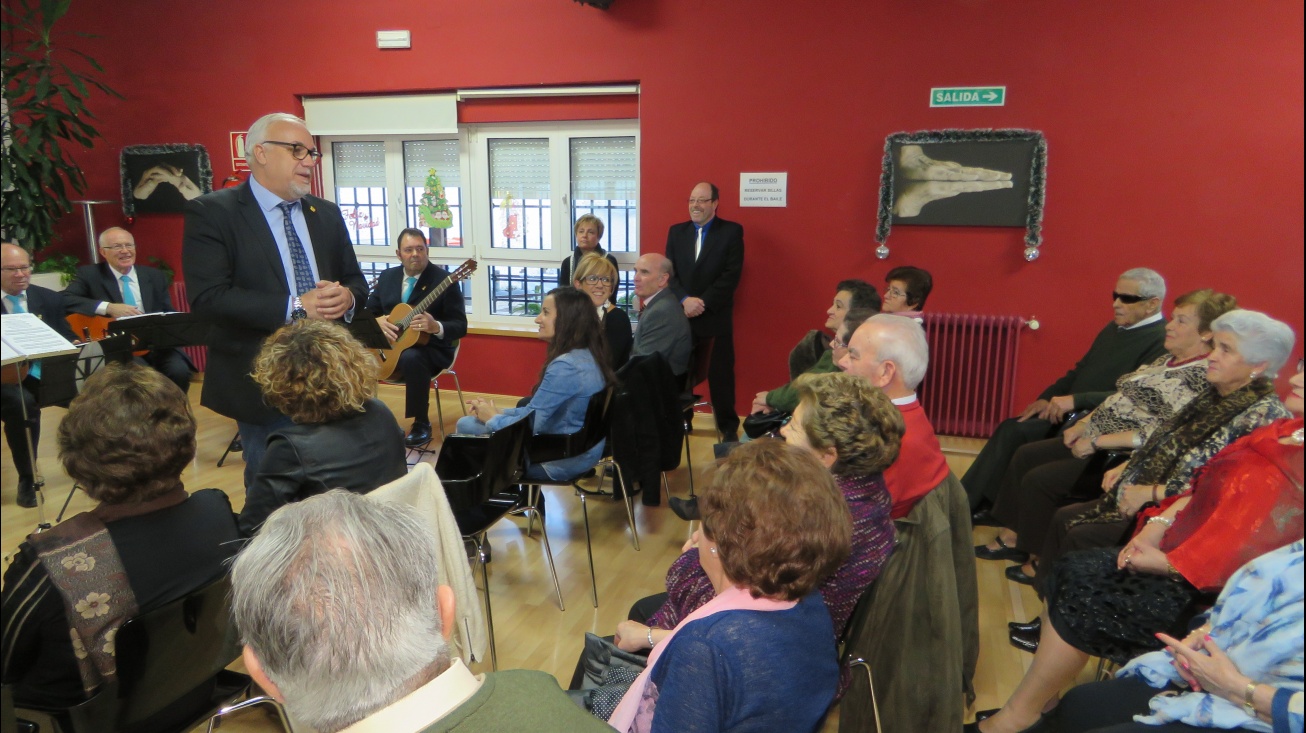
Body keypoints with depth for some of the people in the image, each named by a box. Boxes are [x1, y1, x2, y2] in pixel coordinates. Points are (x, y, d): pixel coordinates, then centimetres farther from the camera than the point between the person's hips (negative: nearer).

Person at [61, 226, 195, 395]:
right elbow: (64, 299, -9)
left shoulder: (155, 277, 15)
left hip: (155, 344, 3)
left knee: (179, 371, -27)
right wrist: (108, 307, -20)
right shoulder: (89, 275, 6)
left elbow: (169, 315, 16)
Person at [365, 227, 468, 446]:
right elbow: (368, 312, 13)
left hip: (431, 347, -5)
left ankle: (422, 424, -19)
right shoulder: (387, 277, 8)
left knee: (411, 358, -37)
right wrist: (377, 321, -10)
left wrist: (436, 327, -33)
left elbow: (460, 326, -13)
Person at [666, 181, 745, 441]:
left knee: (721, 373, 5)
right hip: (681, 315, 3)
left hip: (716, 317, -3)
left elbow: (731, 275, -9)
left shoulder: (732, 231, 0)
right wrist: (685, 300, -14)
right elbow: (669, 272, 3)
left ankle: (728, 427, 19)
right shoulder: (676, 231, 11)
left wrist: (703, 302, -15)